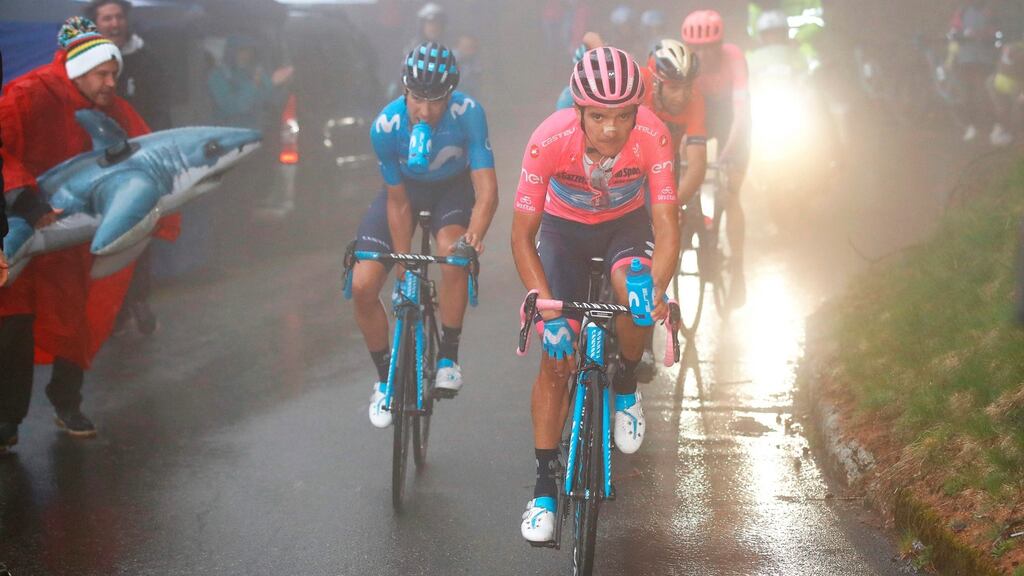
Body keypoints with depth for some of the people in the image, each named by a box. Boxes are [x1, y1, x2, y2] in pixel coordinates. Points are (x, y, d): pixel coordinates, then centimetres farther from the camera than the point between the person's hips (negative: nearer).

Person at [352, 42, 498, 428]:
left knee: (453, 254, -34)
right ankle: (386, 377, 11)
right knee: (362, 287, -12)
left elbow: (487, 190, -35)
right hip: (406, 189, 1)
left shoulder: (467, 113, -32)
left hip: (453, 187, -1)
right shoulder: (386, 127, -29)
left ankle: (448, 357, -14)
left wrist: (475, 233, -54)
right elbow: (398, 203, -19)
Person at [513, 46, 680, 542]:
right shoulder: (549, 140, -34)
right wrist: (548, 310, -38)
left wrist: (656, 290, -49)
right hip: (564, 226, 0)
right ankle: (544, 489, 3)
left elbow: (666, 227, -30)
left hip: (626, 223, 0)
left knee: (634, 291, -33)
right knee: (556, 359, -7)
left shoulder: (652, 136, -33)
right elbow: (522, 236, -27)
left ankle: (626, 389, -4)